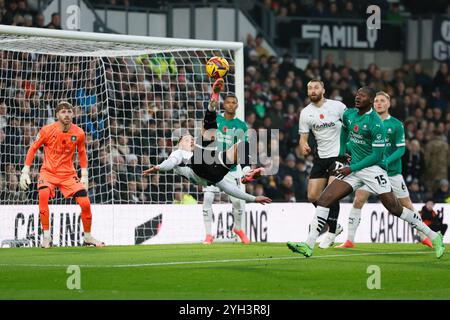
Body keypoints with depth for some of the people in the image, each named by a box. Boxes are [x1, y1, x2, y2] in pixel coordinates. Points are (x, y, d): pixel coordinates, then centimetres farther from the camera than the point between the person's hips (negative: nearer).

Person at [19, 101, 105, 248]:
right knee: (43, 194, -32)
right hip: (48, 171, -2)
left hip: (68, 173, 2)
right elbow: (33, 148, -2)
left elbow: (82, 153, 12)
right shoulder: (47, 130, -12)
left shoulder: (79, 133, -5)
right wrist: (25, 172, -6)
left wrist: (84, 176, 9)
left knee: (85, 202, -10)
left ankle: (88, 237, 15)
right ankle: (46, 237, -23)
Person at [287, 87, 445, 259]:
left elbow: (377, 155, -16)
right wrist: (342, 154, 24)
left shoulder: (375, 124, -16)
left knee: (395, 208, -8)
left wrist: (352, 168, -16)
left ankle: (434, 237, 6)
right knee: (324, 200, -9)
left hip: (373, 169, -6)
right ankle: (309, 245, -13)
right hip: (353, 169, 7)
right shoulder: (349, 114, 6)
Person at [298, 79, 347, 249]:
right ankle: (334, 225, 21)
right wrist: (304, 147, -18)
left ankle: (331, 232, -5)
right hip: (321, 157, 5)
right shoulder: (305, 113, 3)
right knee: (312, 196, 1)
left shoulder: (337, 106, -7)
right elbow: (303, 138, 5)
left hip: (339, 155, -5)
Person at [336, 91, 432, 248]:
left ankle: (424, 237, 21)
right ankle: (349, 240, -5)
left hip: (392, 170, -1)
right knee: (358, 201, -11)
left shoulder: (396, 124, -3)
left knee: (406, 204, 4)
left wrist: (387, 161, -20)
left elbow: (401, 149, -6)